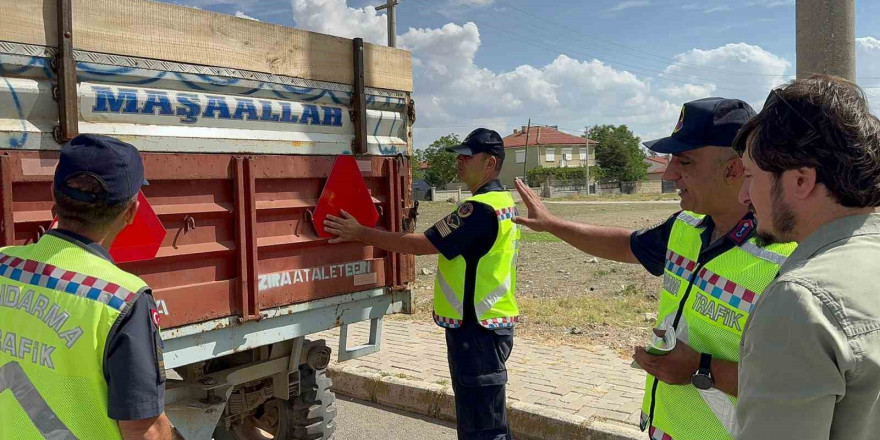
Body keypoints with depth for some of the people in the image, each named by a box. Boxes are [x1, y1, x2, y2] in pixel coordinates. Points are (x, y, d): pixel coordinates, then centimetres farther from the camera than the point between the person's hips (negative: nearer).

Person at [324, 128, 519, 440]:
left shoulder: (481, 208, -21)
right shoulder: (503, 202, 12)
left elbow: (421, 244, -20)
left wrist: (360, 233, -14)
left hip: (476, 330, -10)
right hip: (492, 324, 10)